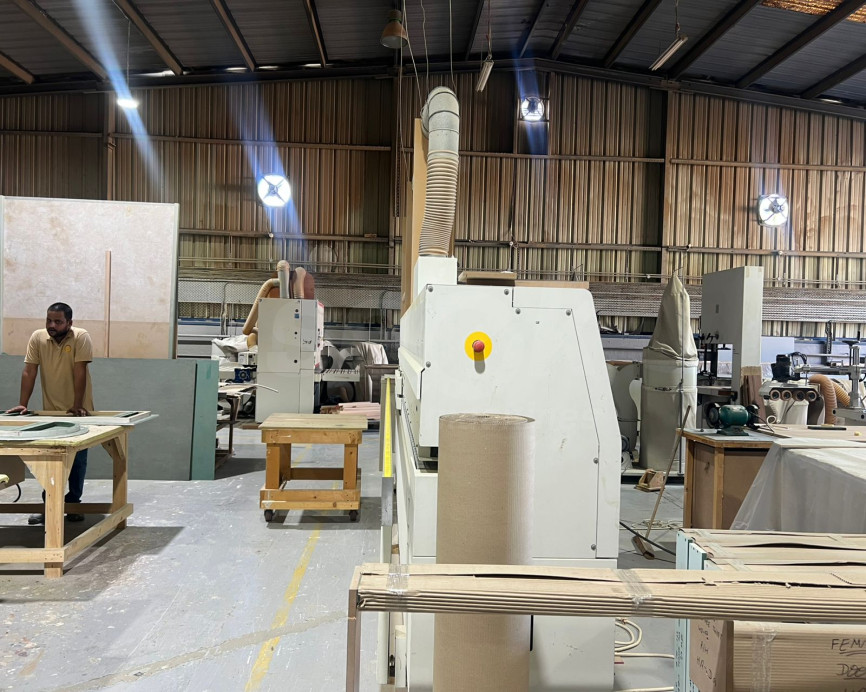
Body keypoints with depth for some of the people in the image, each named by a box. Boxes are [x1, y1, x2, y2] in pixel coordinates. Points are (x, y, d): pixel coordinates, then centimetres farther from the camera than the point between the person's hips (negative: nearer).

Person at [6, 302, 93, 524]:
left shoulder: (81, 337, -15)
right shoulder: (37, 338, -6)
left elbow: (80, 373, -19)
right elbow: (29, 372, -6)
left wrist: (77, 405, -21)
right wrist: (23, 404, -11)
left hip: (77, 411, -2)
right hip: (50, 411, 3)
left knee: (77, 459, 5)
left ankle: (73, 504, 18)